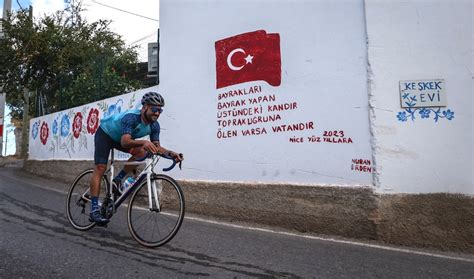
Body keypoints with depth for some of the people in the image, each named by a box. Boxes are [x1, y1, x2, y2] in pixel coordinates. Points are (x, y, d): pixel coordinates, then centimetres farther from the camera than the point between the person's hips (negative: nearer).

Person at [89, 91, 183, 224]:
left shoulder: (154, 125, -19)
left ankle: (118, 180, -5)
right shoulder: (131, 117, -38)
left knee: (142, 152, -19)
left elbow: (156, 147, -18)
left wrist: (170, 153, -36)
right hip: (104, 134, -6)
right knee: (100, 168, -13)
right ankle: (94, 209, -10)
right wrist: (143, 142, -67)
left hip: (119, 138, 6)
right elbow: (125, 142, -50)